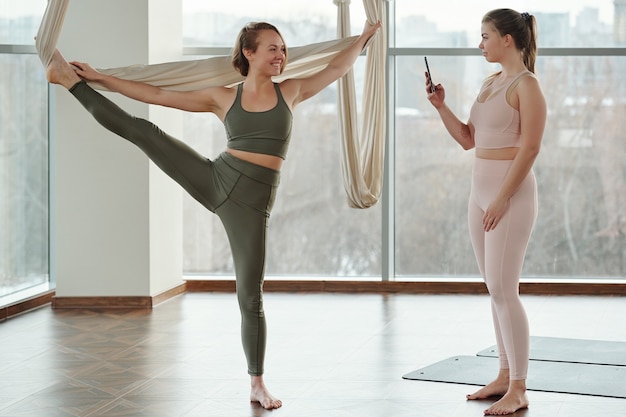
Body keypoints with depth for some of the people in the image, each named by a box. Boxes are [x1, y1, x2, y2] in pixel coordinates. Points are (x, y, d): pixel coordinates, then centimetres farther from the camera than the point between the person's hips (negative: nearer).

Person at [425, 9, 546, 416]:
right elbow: (468, 139, 18)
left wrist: (503, 198, -19)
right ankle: (506, 375, 18)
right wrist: (440, 105, 6)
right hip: (480, 190, 9)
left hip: (511, 191, -9)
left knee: (504, 290, -9)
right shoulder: (491, 83, 15)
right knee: (496, 289, 11)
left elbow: (530, 147, -16)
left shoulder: (527, 85, -10)